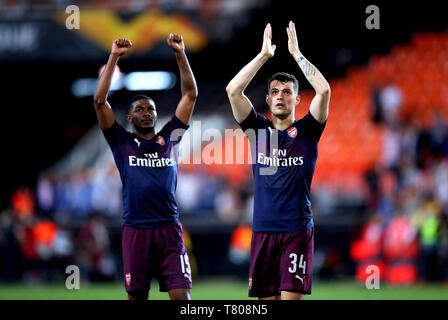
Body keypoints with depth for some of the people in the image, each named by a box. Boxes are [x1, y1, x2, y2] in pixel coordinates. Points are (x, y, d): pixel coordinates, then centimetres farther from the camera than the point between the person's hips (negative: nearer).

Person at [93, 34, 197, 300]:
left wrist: (181, 55, 4)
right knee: (137, 295, 3)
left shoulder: (169, 137, 13)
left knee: (182, 295, -9)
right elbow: (100, 101, 1)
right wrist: (114, 58, -2)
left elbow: (191, 95, 12)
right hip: (136, 230, 0)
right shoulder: (123, 142, 9)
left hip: (169, 228, 0)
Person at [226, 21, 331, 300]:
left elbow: (324, 90, -10)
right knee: (267, 297, 3)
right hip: (263, 228, 3)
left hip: (298, 228, -3)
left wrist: (297, 54, -5)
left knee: (290, 297, -10)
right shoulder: (259, 128, 11)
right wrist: (264, 55, -1)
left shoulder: (306, 130, 5)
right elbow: (233, 90, 0)